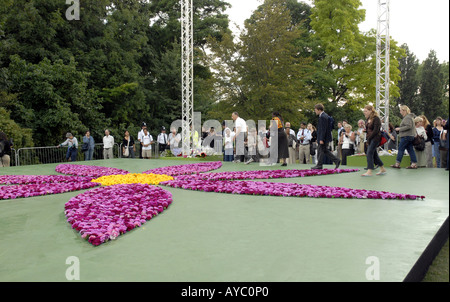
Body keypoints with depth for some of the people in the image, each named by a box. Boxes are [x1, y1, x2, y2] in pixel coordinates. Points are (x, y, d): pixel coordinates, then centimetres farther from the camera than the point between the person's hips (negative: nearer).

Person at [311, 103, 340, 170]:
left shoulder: (322, 117, -19)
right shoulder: (325, 115, 14)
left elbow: (323, 129, -22)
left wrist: (321, 139, -22)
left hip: (323, 137, -10)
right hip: (326, 137, 10)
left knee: (321, 151, -2)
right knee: (325, 151, 15)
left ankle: (319, 165, 6)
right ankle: (336, 160, 14)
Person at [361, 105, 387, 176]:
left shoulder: (376, 119, -12)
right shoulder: (367, 119, 12)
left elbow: (376, 130, -17)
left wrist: (369, 138, -15)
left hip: (375, 138, -9)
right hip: (370, 139, 9)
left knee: (369, 153, -14)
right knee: (374, 154, 13)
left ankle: (369, 171, -14)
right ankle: (382, 169, 24)